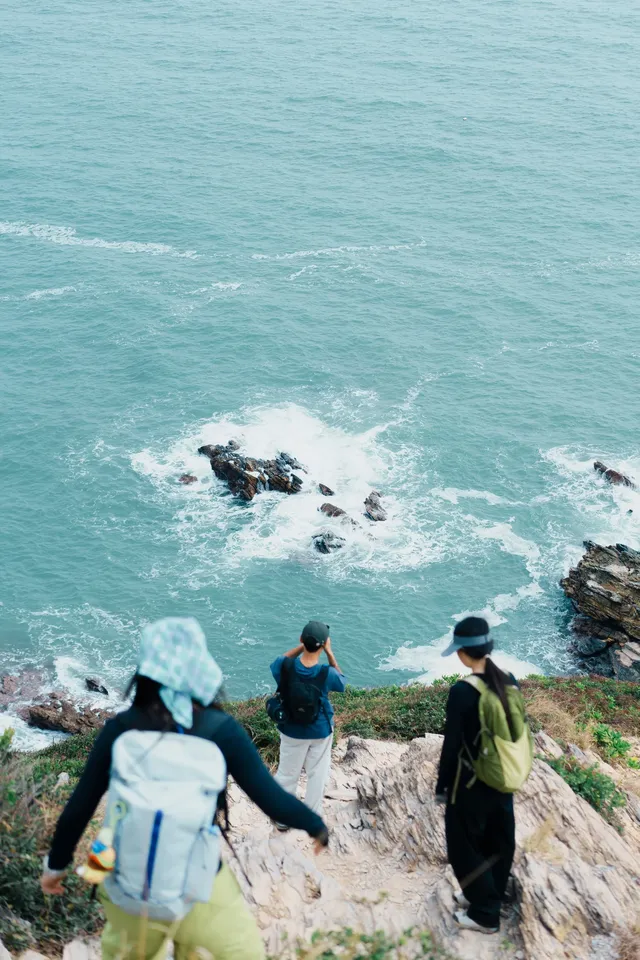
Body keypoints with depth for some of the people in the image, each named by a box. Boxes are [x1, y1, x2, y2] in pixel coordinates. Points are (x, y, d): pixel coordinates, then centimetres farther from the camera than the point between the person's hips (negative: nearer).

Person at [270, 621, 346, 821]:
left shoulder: (286, 667, -25)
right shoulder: (326, 674, -28)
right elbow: (341, 682, -3)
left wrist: (301, 646, -6)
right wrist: (329, 653, -9)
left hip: (292, 731, 1)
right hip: (320, 732, -1)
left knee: (287, 774, 20)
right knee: (317, 775, 20)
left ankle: (282, 817, 36)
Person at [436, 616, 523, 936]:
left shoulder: (462, 691, -24)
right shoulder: (509, 681, -5)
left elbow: (452, 745, -17)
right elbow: (517, 731, 6)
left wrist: (442, 786, -4)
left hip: (471, 783, -7)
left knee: (465, 846, 11)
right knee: (499, 842, 21)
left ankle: (484, 914, 20)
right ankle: (485, 897, 40)